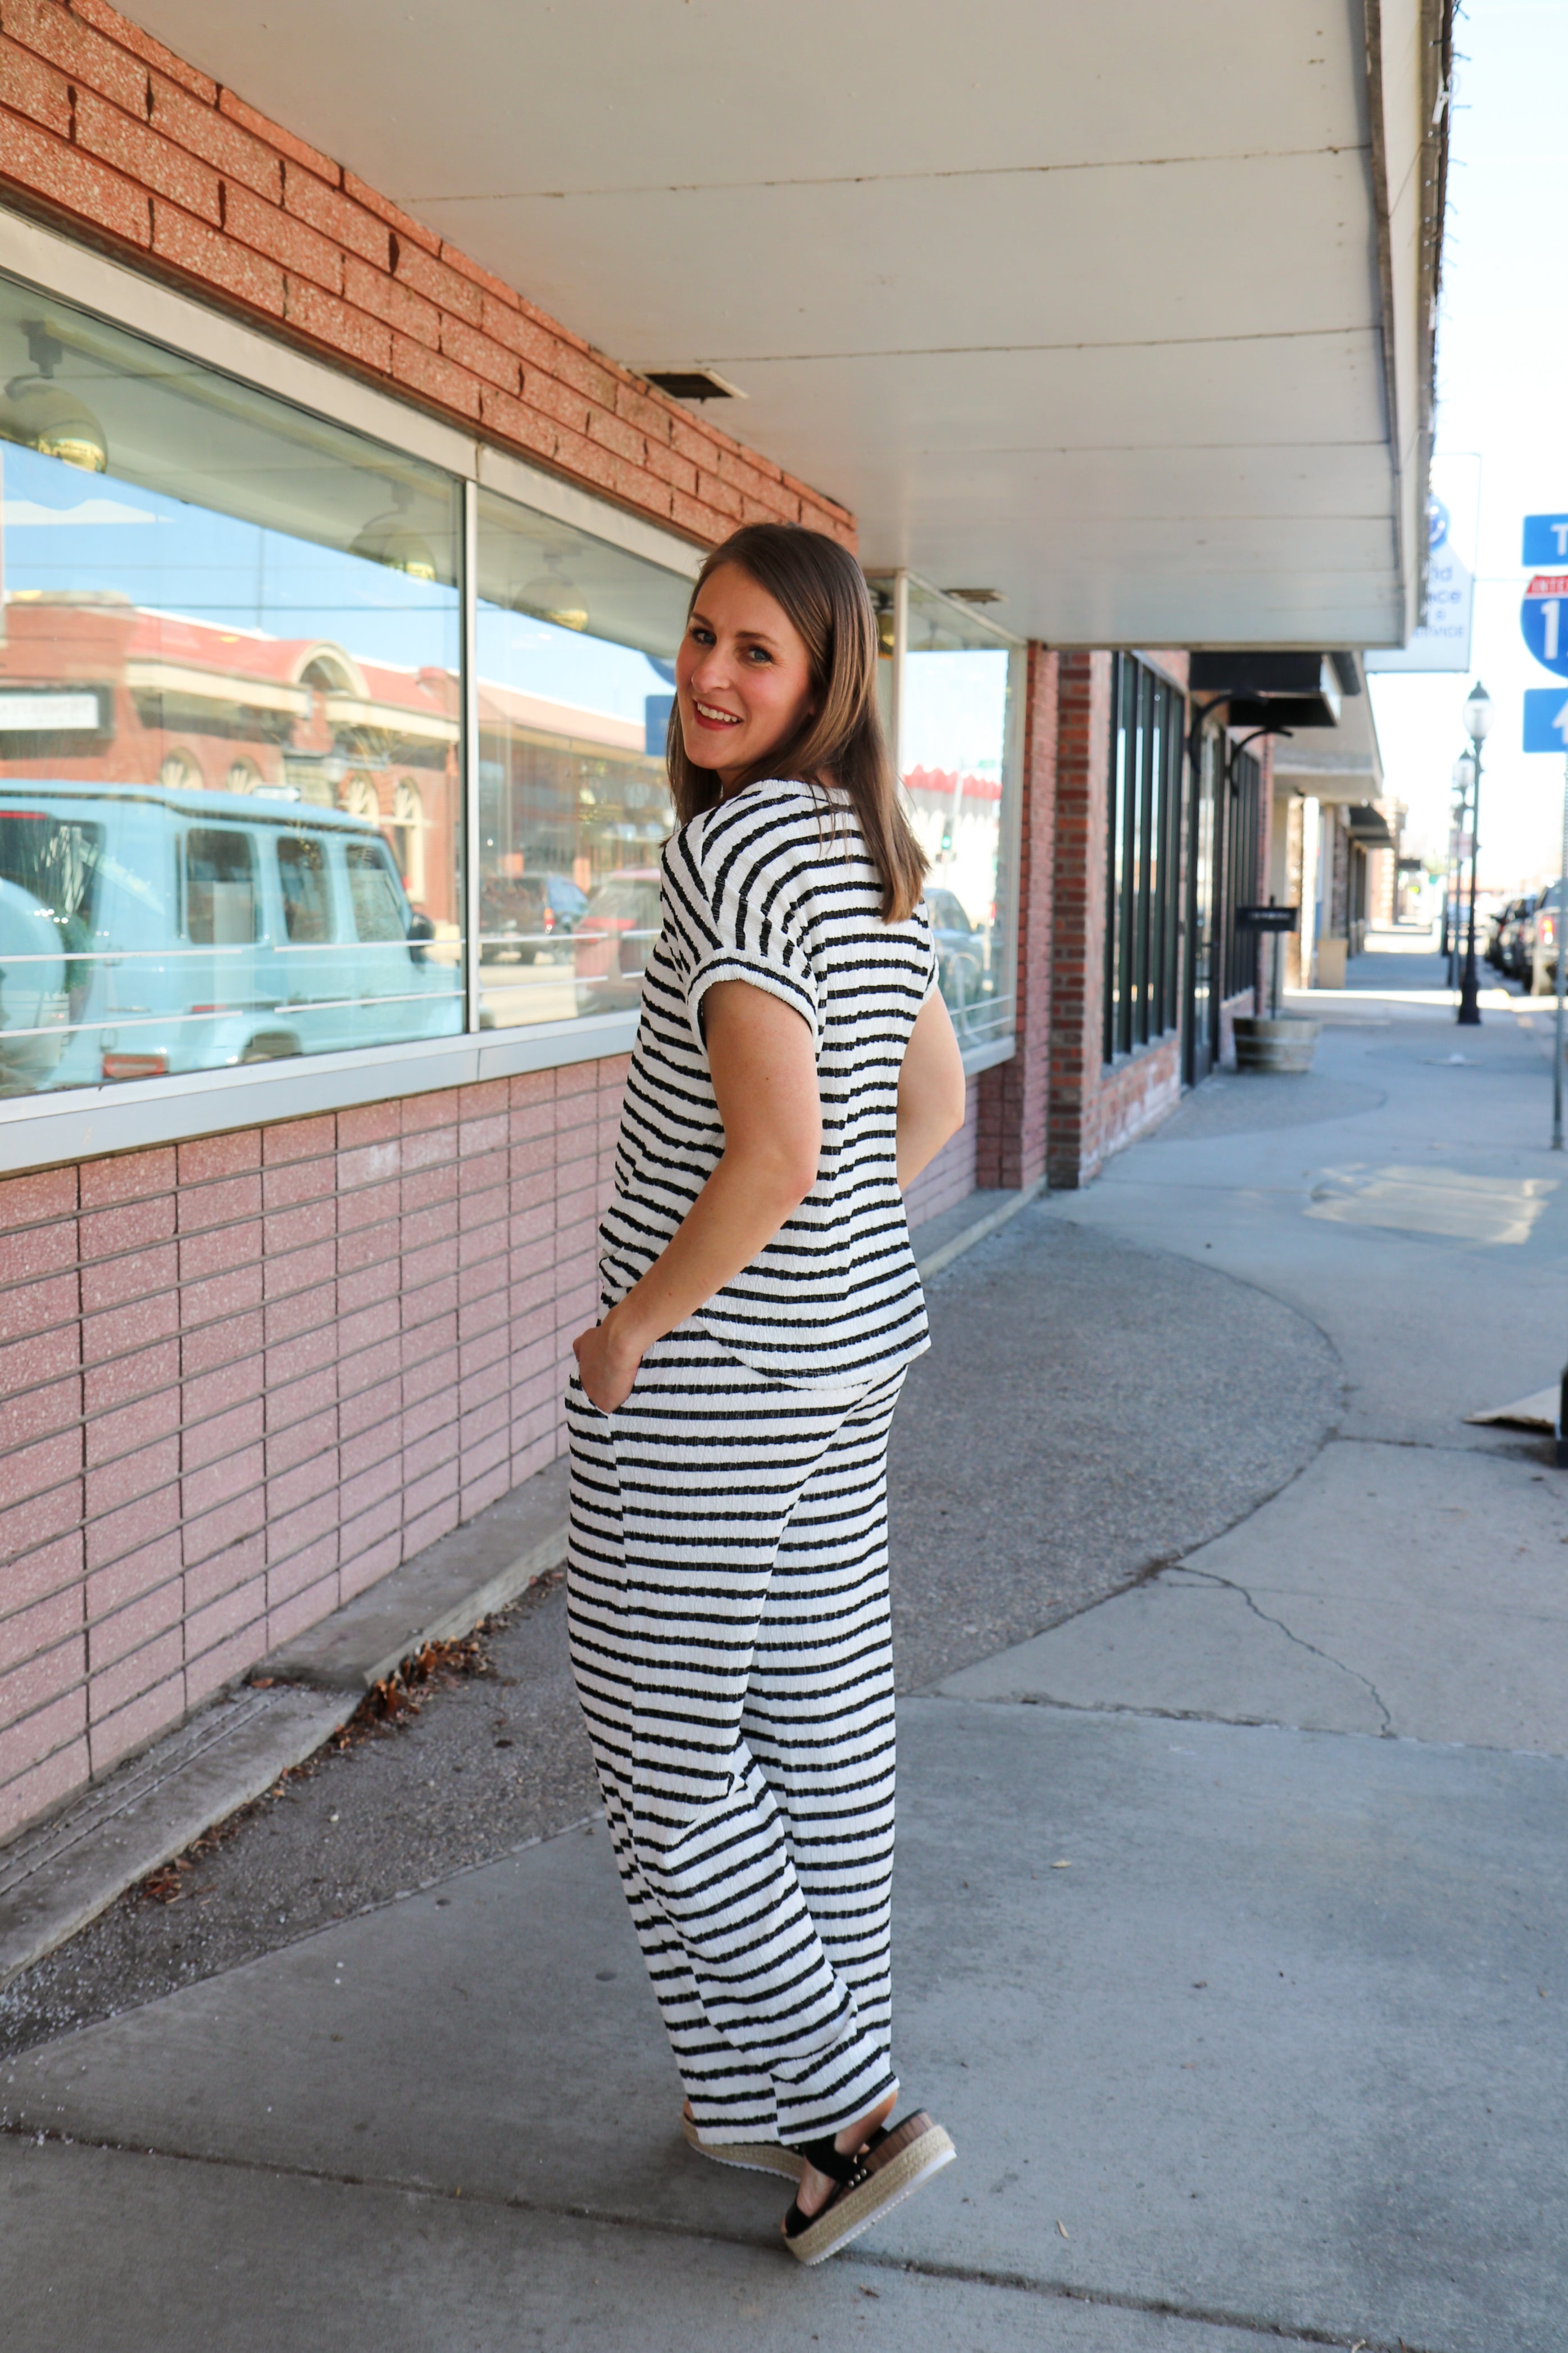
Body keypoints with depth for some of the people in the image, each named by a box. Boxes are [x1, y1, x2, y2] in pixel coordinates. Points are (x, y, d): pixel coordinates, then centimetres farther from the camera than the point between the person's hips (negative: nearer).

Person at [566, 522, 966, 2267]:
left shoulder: (735, 845, -19)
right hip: (851, 1349, 9)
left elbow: (776, 1153, -28)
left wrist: (632, 1326, -16)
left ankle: (850, 2107, 13)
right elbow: (934, 1108, 19)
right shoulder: (881, 855, 10)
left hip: (710, 1368, -9)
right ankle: (806, 2101, 31)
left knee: (658, 1746, 5)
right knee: (820, 1725, 16)